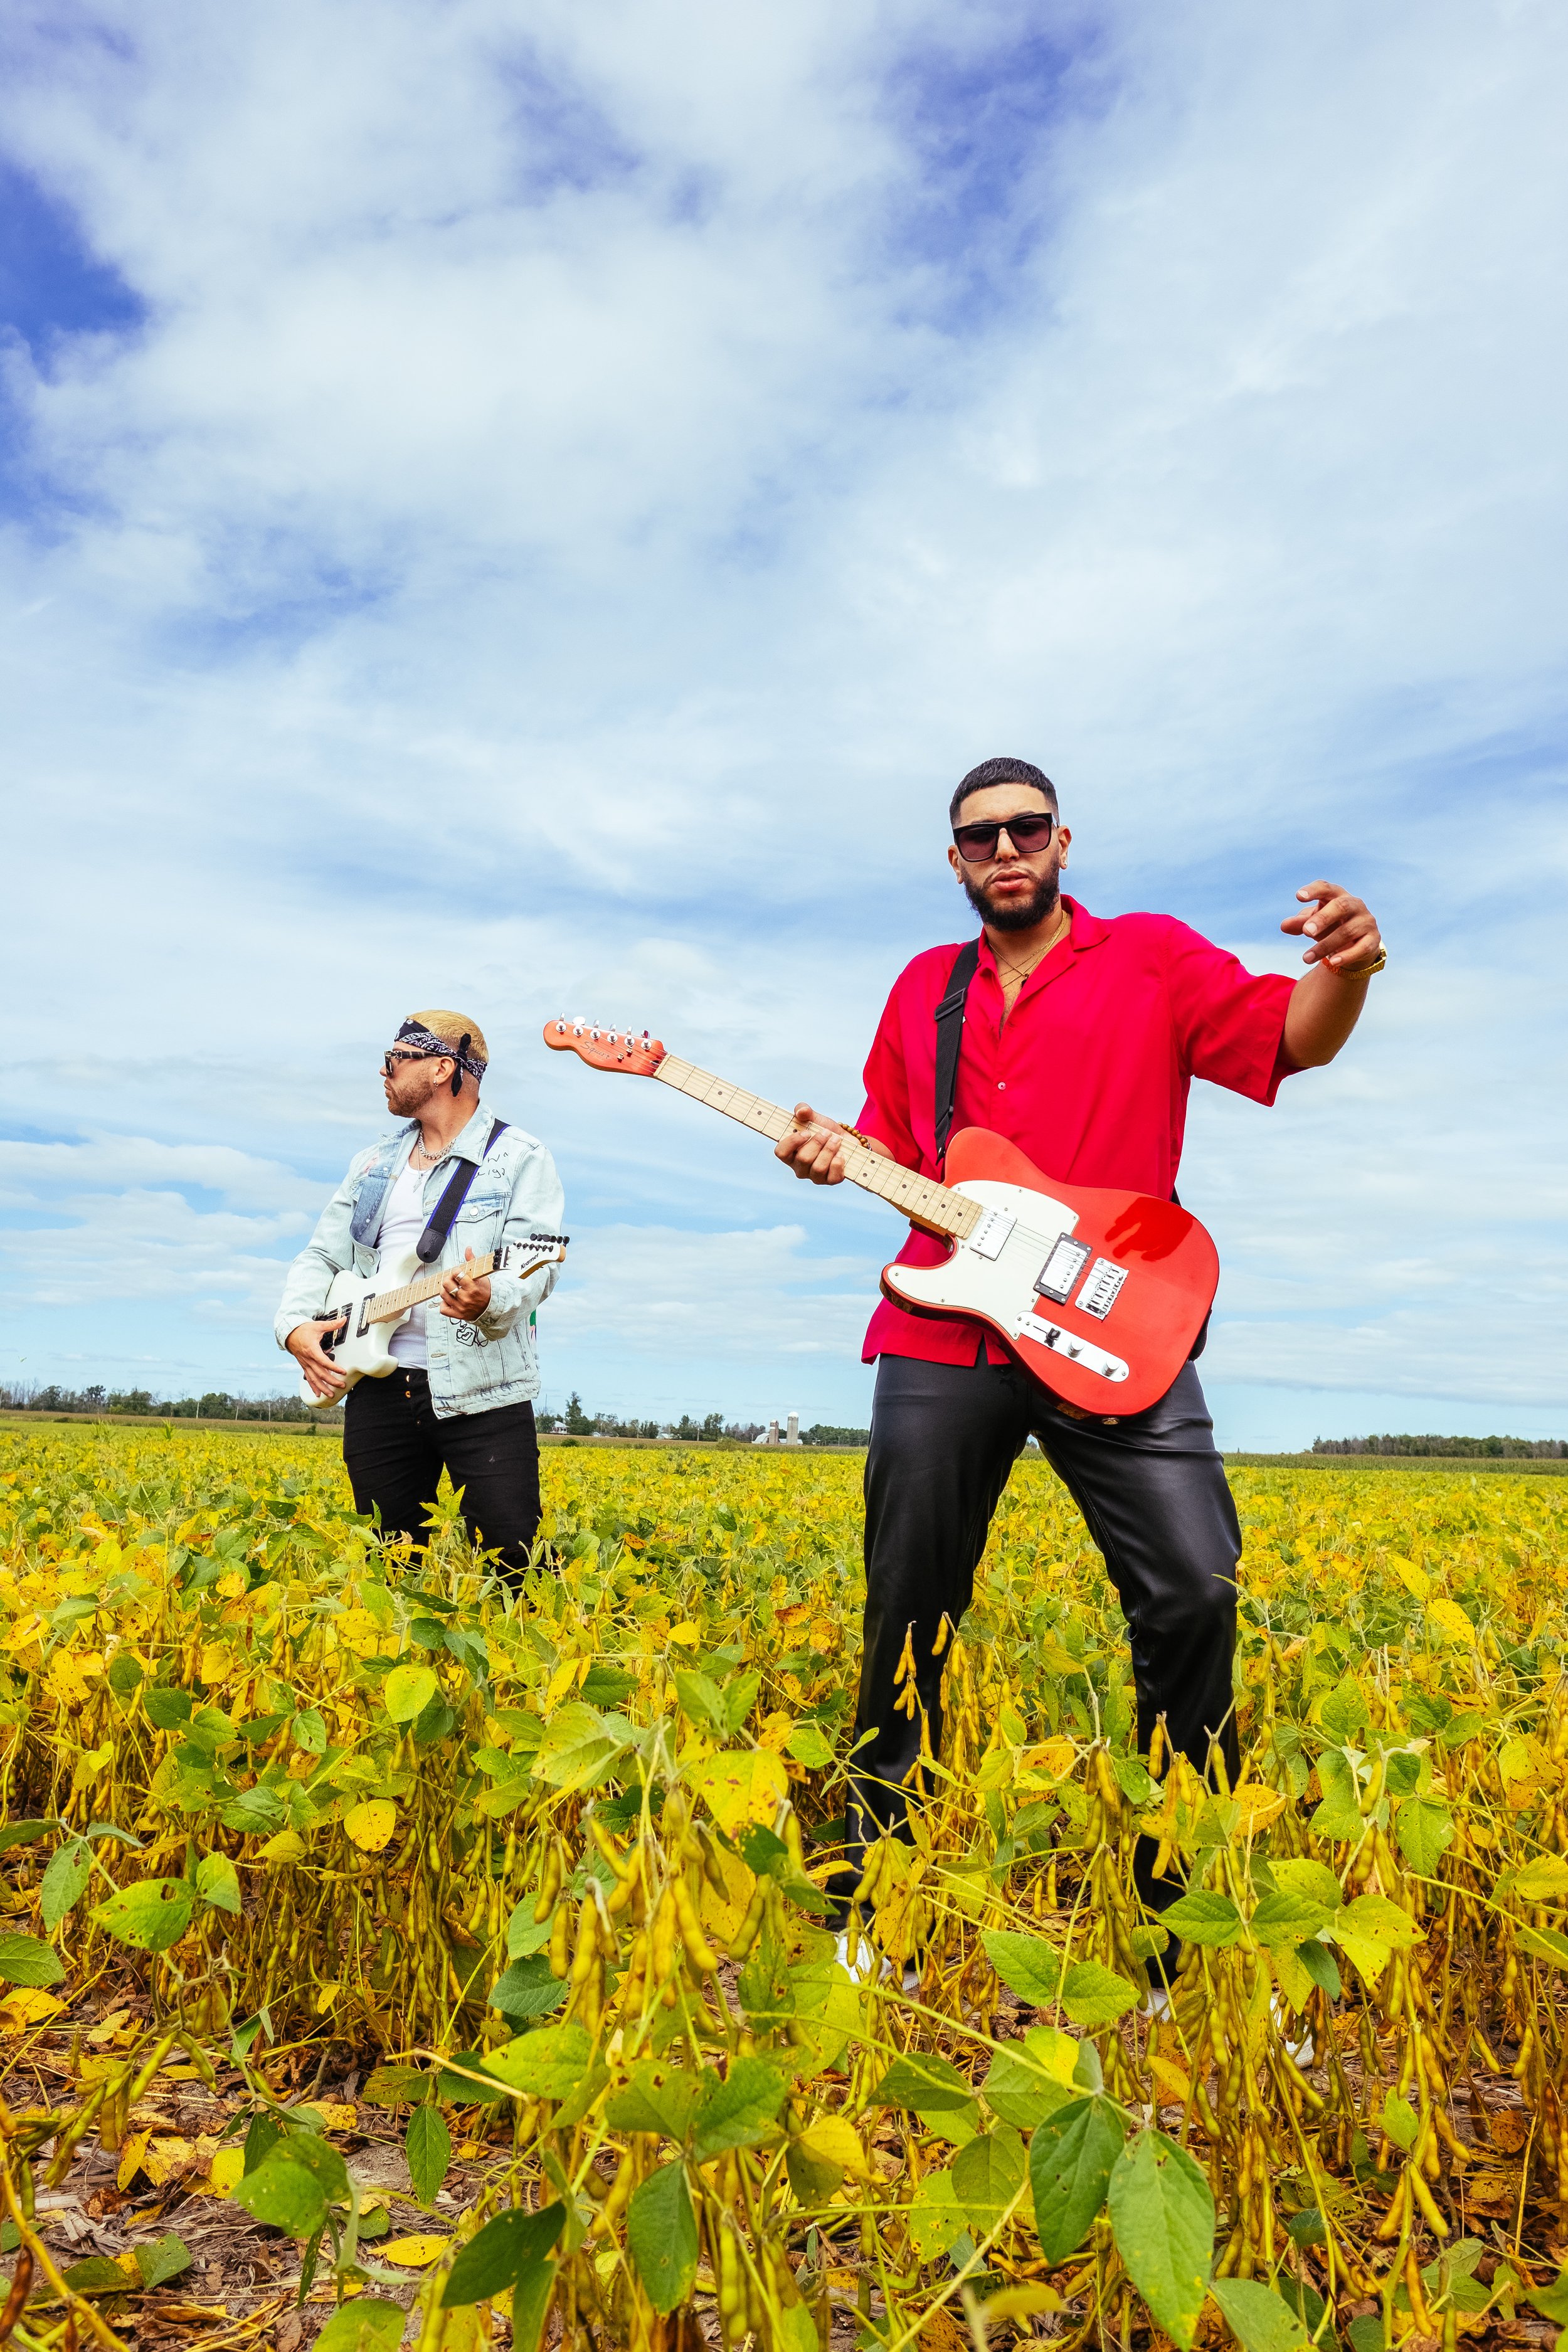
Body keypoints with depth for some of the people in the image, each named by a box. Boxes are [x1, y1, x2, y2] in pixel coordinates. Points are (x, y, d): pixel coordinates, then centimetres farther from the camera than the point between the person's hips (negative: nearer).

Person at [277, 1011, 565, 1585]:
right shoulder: (373, 1162, 19)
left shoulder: (519, 1156, -1)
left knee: (513, 1564, -9)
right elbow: (321, 1255, 18)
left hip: (479, 1390, -5)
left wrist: (491, 1299, -34)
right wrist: (296, 1325, -1)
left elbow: (538, 1268, -12)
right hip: (377, 1385, 6)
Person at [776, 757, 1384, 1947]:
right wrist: (837, 1153, -2)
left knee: (1195, 1589, -12)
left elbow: (1293, 1037, -5)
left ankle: (1190, 1883, 10)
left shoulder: (1154, 955, 6)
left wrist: (1346, 970, -27)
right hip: (942, 1336, 3)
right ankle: (873, 1869, 30)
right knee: (907, 1611, 10)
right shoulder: (923, 987, 17)